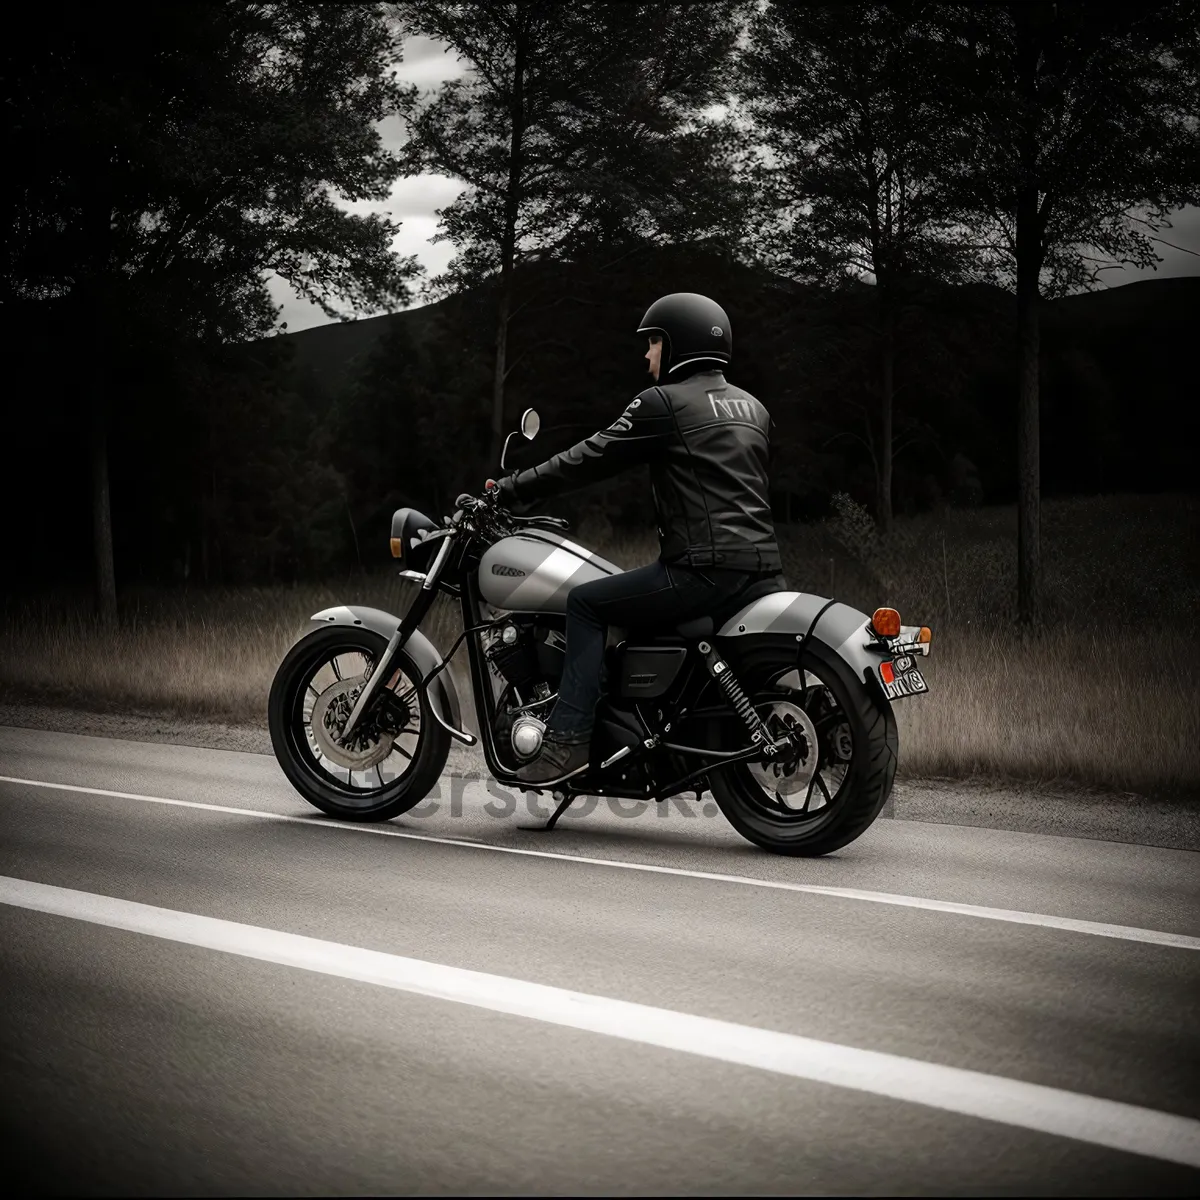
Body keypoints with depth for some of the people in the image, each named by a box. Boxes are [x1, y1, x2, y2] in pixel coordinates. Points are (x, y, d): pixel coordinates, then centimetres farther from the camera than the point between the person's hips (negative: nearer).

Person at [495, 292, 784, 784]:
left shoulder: (662, 403, -5)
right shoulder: (752, 407, 19)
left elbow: (591, 459, -5)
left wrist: (512, 489, 4)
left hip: (703, 568, -9)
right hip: (759, 565, 9)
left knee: (585, 602, -1)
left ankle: (569, 735, -11)